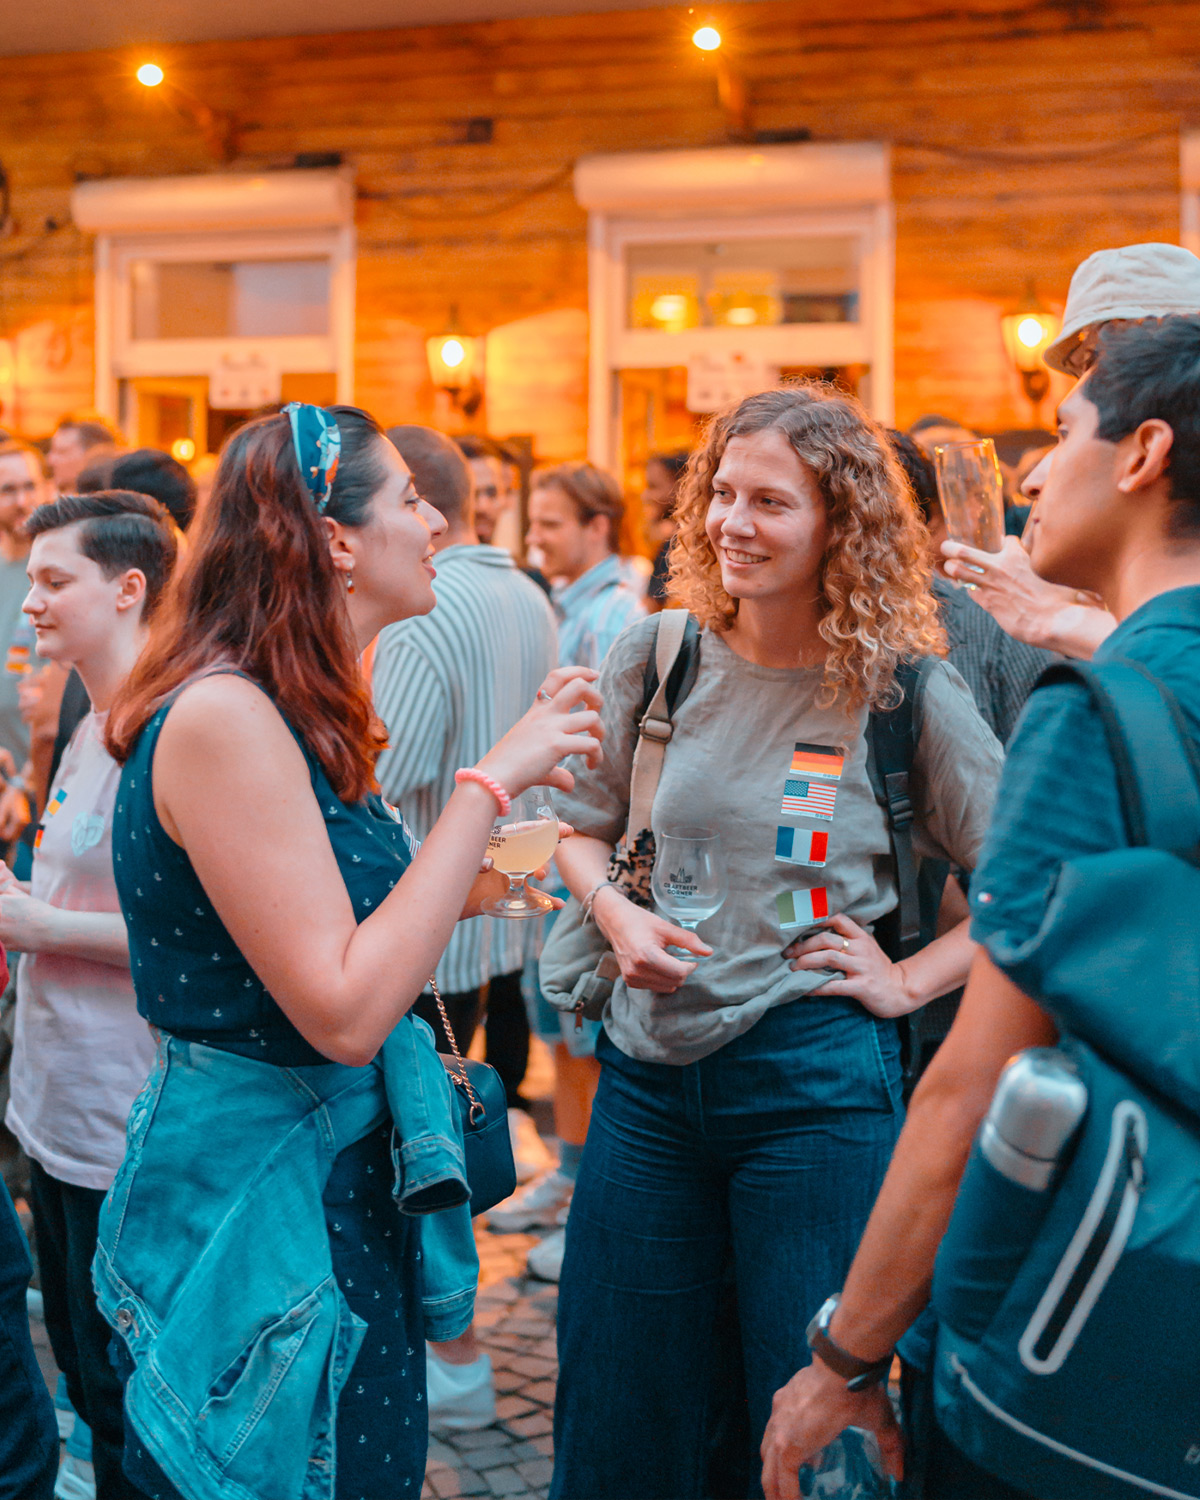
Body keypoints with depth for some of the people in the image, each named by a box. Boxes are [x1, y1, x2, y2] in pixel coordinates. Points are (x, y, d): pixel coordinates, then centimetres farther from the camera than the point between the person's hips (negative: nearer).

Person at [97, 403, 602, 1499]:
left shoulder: (302, 721, 8)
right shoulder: (222, 717, -22)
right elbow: (345, 1012, -27)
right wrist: (489, 783, -24)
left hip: (345, 1178, 9)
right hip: (256, 1192, -9)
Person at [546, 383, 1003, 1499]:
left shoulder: (905, 690, -8)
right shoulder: (654, 659, 0)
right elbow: (582, 830, 11)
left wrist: (910, 980, -8)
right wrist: (617, 914, -8)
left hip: (814, 1083, -3)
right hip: (650, 1070, 3)